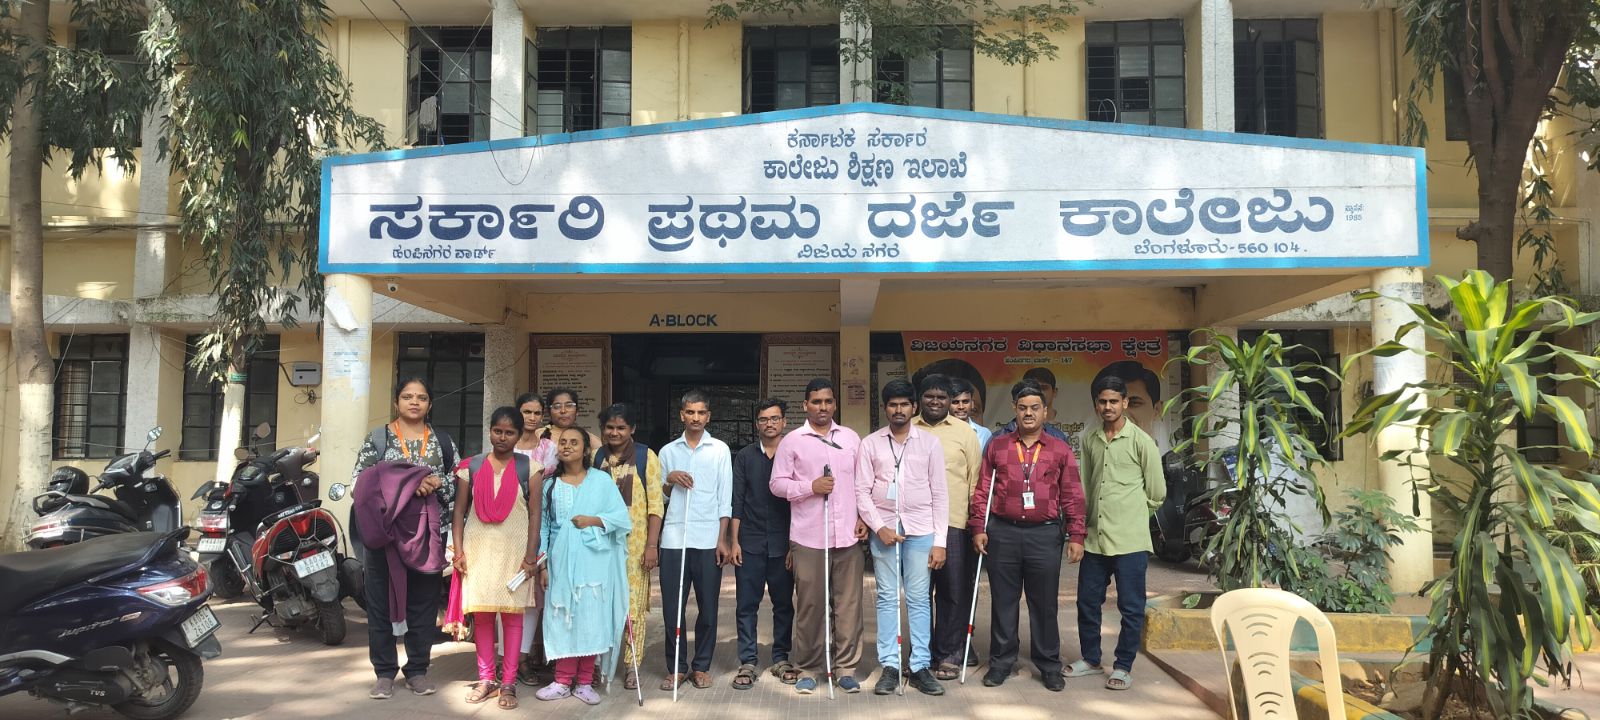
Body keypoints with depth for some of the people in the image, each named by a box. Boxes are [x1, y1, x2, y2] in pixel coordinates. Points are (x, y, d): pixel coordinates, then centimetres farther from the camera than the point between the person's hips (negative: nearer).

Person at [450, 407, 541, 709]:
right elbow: (459, 510, 7)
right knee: (481, 613, 5)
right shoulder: (471, 466, 6)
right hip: (478, 547, 2)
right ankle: (486, 679, 16)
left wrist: (531, 554, -8)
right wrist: (458, 550, -1)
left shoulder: (528, 467, 2)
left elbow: (535, 513, -1)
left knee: (512, 613, 1)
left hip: (514, 549, -2)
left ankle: (508, 683, 8)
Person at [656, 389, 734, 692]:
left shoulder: (720, 449, 7)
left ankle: (701, 666, 17)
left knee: (708, 607, 4)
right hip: (674, 539, 1)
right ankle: (676, 667, 15)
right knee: (672, 607, 3)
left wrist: (722, 539, -3)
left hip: (708, 540, -1)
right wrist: (669, 479, -7)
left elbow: (725, 497, 4)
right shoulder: (668, 451, 12)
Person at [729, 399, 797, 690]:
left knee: (784, 603, 7)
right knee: (747, 605, 2)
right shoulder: (745, 457, 6)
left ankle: (781, 659, 19)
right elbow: (736, 501, 5)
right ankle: (748, 662, 10)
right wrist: (734, 541, -2)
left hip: (783, 544, 0)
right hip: (750, 543, 0)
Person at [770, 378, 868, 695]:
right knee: (809, 605, 3)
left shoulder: (851, 438, 12)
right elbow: (777, 484, 0)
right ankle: (808, 668, 16)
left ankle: (846, 668, 15)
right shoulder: (792, 441, 3)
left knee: (849, 604, 4)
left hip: (847, 536, 2)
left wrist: (863, 517, 6)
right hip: (808, 538, -2)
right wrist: (811, 486, -13)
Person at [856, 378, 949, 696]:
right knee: (887, 598, 4)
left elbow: (940, 494, 3)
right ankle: (889, 666, 10)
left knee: (919, 599, 2)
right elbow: (862, 491, 3)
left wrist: (939, 541, -2)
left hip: (920, 530, 0)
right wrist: (879, 527, -10)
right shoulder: (870, 443, 5)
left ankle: (920, 667, 9)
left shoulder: (930, 442, 4)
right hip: (883, 529, 1)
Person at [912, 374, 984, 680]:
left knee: (953, 591, 1)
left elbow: (975, 478, 5)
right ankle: (922, 652, 22)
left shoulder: (965, 432, 5)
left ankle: (949, 654, 13)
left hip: (954, 522, -1)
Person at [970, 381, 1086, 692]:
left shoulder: (1060, 449, 7)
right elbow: (982, 490, 7)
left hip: (1044, 534, -1)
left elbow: (1072, 496, 5)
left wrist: (1076, 535, -1)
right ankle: (1001, 661, 20)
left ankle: (1049, 665, 19)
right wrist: (978, 528, 0)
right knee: (1003, 601, 8)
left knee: (1044, 603, 6)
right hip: (1003, 532, 1)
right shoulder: (997, 446, 7)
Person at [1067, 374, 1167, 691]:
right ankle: (1090, 659, 30)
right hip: (1095, 538, 5)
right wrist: (1087, 522, 14)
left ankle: (1123, 667, 19)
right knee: (1087, 602, 13)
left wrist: (1131, 516, 8)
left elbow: (1157, 492, 0)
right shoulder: (1090, 441, 9)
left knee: (1131, 607, 5)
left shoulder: (1141, 441, -6)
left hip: (1129, 541, -5)